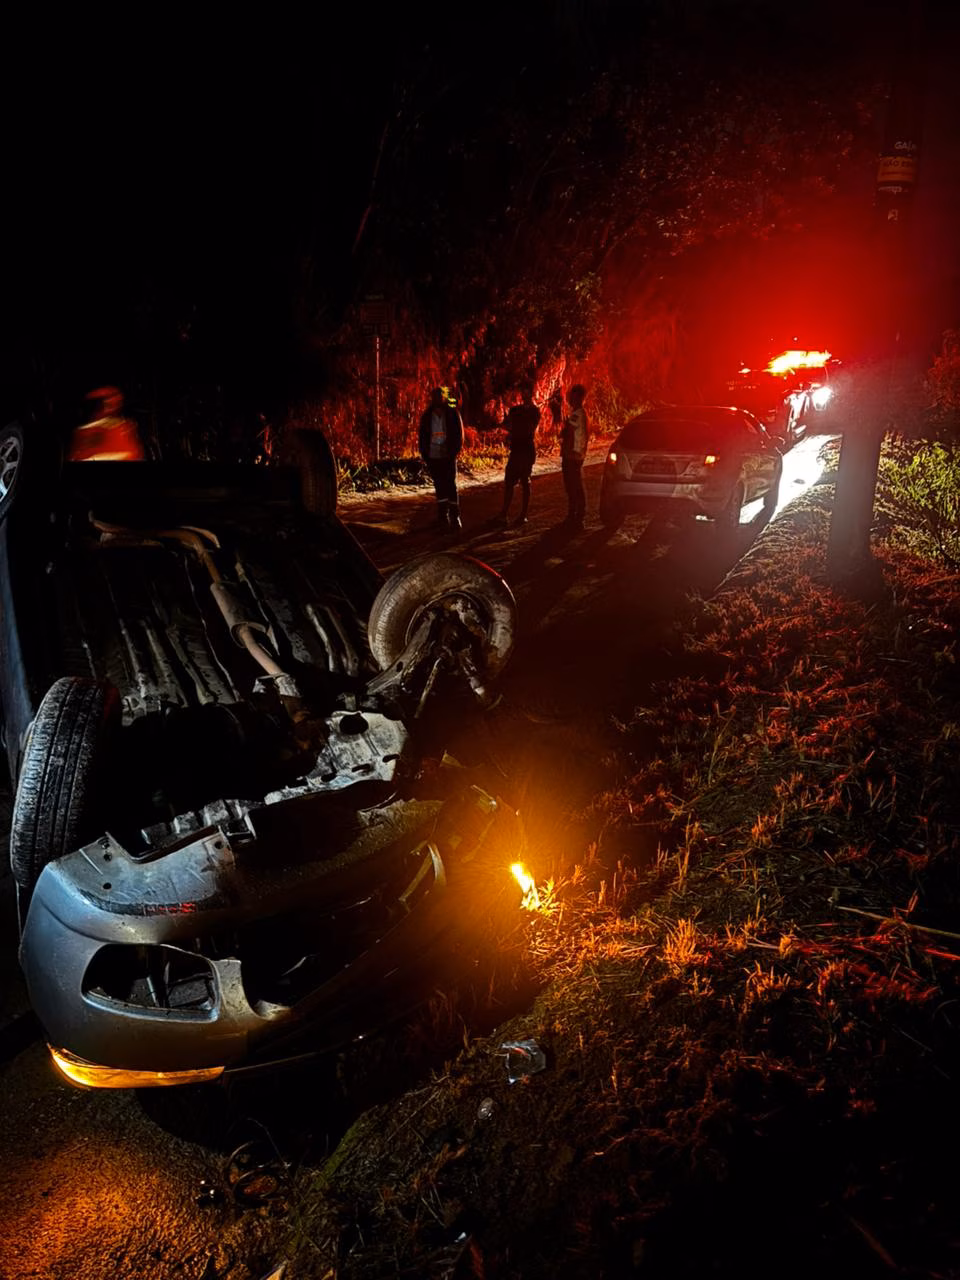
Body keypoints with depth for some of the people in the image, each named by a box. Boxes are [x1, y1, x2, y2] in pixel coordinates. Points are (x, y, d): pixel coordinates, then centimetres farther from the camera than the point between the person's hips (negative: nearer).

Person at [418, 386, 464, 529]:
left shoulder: (453, 414, -1)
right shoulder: (426, 416, 5)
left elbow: (459, 434, 1)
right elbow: (423, 437, 9)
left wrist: (454, 452, -8)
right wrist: (424, 455, 1)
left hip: (448, 457, -2)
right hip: (433, 457, 2)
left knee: (451, 485, -2)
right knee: (439, 486, 8)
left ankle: (455, 517, 3)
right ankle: (443, 516, 15)